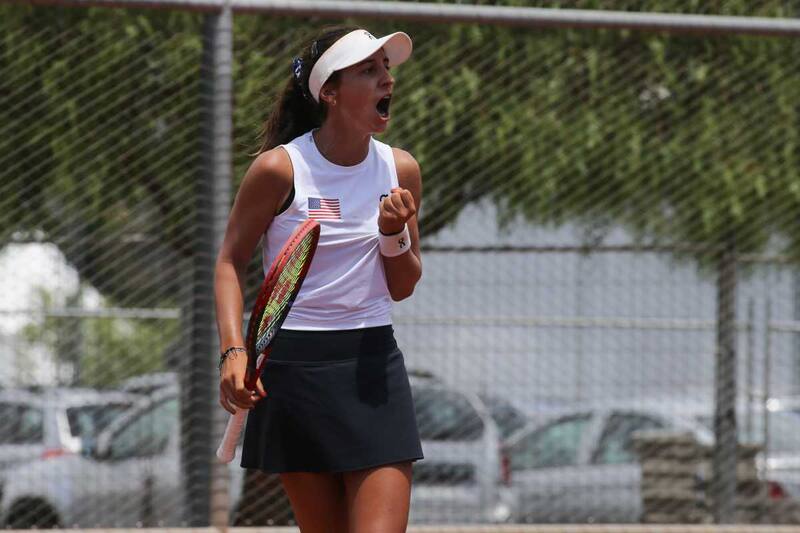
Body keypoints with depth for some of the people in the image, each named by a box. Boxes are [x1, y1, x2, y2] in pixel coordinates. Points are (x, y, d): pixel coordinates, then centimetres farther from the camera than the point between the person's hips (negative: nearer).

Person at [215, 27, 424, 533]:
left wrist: (395, 234, -10)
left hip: (373, 368, 2)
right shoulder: (279, 168, -8)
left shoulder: (400, 169, 3)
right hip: (293, 368, -2)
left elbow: (402, 287, 11)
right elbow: (231, 262, 1)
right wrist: (234, 351, -12)